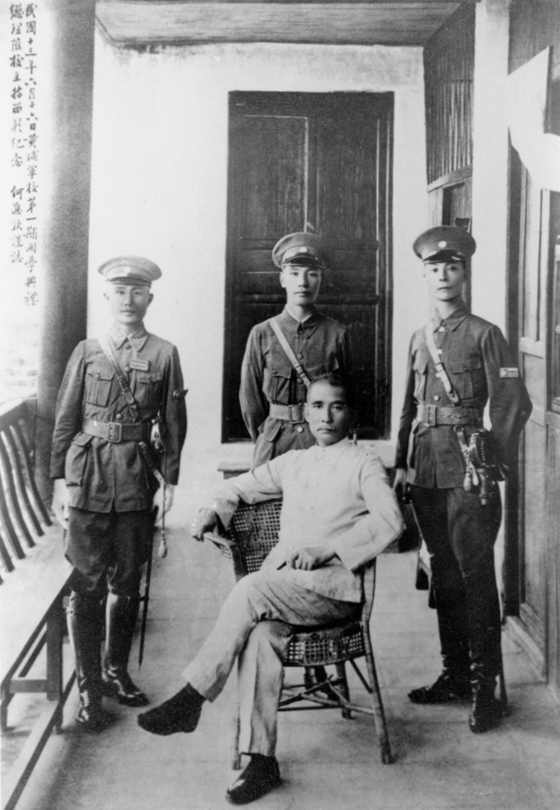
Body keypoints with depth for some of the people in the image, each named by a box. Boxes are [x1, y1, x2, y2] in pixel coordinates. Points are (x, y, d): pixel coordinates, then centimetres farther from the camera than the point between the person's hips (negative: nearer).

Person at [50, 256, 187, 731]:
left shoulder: (164, 354, 5)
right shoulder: (86, 352, 4)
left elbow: (174, 422, 5)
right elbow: (65, 420, 4)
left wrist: (170, 479, -1)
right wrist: (60, 480, -2)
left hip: (138, 480, 1)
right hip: (89, 476, -1)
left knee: (128, 582, 11)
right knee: (88, 585, 0)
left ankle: (116, 672, 28)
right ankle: (89, 688, 9)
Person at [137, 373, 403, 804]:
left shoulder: (364, 463, 8)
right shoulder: (292, 463, 24)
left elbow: (389, 519, -8)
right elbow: (240, 486, 34)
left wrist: (328, 549, -17)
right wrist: (214, 510, 11)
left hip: (334, 583, -4)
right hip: (281, 583, 4)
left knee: (251, 589, -30)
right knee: (262, 634, -29)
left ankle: (192, 697, -20)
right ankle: (261, 758, -25)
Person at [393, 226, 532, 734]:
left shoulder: (484, 334, -3)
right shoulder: (420, 339, 14)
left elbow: (513, 405, -7)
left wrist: (496, 465, -10)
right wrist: (402, 464, 12)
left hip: (467, 471, -6)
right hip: (426, 473, 6)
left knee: (475, 576, -3)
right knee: (444, 575, 13)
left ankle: (485, 688, 6)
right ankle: (455, 675, 24)